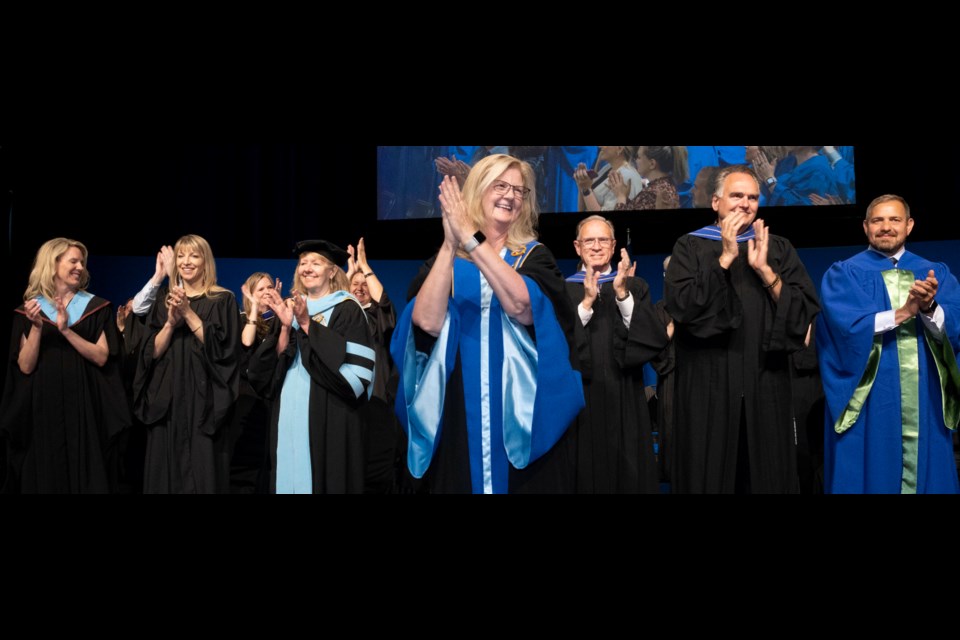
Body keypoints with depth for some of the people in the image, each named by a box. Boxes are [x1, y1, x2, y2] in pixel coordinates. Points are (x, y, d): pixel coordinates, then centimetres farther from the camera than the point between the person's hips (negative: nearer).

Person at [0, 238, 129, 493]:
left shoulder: (95, 306, 4)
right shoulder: (28, 309, 4)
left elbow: (102, 357, -6)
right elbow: (25, 367, -4)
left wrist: (66, 330, -16)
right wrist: (36, 327, -16)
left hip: (83, 406, 0)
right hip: (42, 407, 0)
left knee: (85, 477, 2)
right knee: (44, 478, 4)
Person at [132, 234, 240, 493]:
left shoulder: (222, 300, 1)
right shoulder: (164, 298, 11)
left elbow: (220, 349, -10)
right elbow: (153, 352, 4)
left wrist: (188, 313, -15)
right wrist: (171, 321, -13)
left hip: (203, 397, -3)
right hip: (167, 399, 3)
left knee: (201, 471, -5)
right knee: (166, 471, 4)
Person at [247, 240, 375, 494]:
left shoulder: (347, 309, -1)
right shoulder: (289, 309, 14)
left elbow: (355, 368, -14)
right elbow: (269, 370, 6)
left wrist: (308, 325, -15)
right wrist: (286, 327, -11)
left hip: (329, 417, -5)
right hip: (290, 415, 5)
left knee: (324, 479, -4)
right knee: (290, 477, 4)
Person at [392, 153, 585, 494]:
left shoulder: (534, 256, 4)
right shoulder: (445, 258, 6)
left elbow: (521, 307, -19)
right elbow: (428, 322, -13)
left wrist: (470, 238, -21)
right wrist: (451, 245, -18)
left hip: (522, 417, -1)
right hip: (460, 418, 1)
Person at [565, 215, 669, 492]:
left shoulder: (635, 287, 8)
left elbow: (655, 339, -6)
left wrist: (621, 294, -16)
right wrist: (587, 301, -19)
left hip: (624, 400, 1)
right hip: (579, 400, -1)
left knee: (628, 473, 3)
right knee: (586, 470, 2)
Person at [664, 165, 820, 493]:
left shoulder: (779, 249, 10)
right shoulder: (691, 247, 4)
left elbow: (806, 311, -1)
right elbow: (680, 306, -12)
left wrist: (764, 270, -12)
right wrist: (725, 258, -13)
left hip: (765, 387, 2)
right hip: (708, 387, -2)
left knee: (767, 478, 6)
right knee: (709, 476, 2)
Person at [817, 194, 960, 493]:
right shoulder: (844, 274, 2)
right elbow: (847, 326, -14)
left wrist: (929, 308, -22)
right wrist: (903, 312, -21)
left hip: (925, 400, 3)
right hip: (869, 400, -3)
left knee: (925, 473, 6)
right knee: (871, 474, 0)